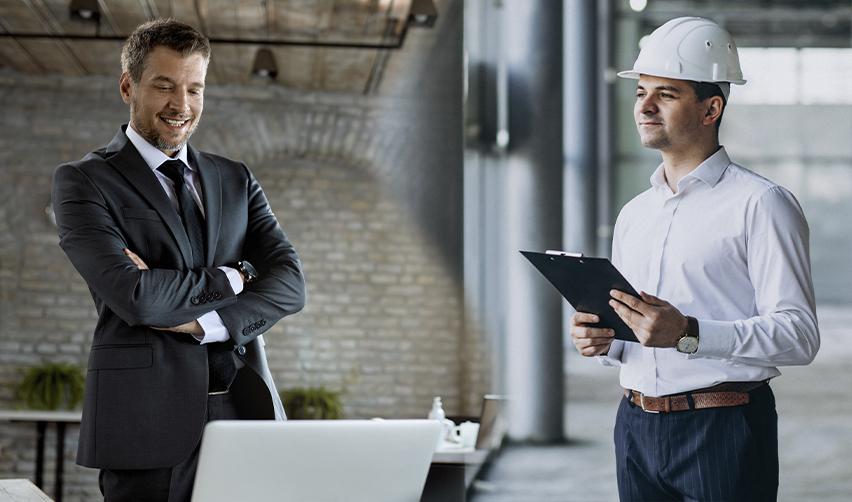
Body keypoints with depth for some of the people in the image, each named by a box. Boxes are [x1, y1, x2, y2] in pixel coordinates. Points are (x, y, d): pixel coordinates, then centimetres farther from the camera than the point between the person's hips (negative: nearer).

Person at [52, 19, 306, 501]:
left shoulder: (235, 180, 16)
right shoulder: (83, 181, 1)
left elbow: (290, 283, 3)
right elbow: (132, 295, -13)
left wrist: (199, 321, -12)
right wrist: (230, 279, -2)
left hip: (245, 410, 4)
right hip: (149, 421, -4)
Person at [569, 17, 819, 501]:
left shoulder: (760, 204, -6)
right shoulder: (634, 214, 17)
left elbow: (799, 334, -15)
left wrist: (688, 334, -24)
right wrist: (603, 340, 3)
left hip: (723, 429, -6)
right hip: (637, 427, 6)